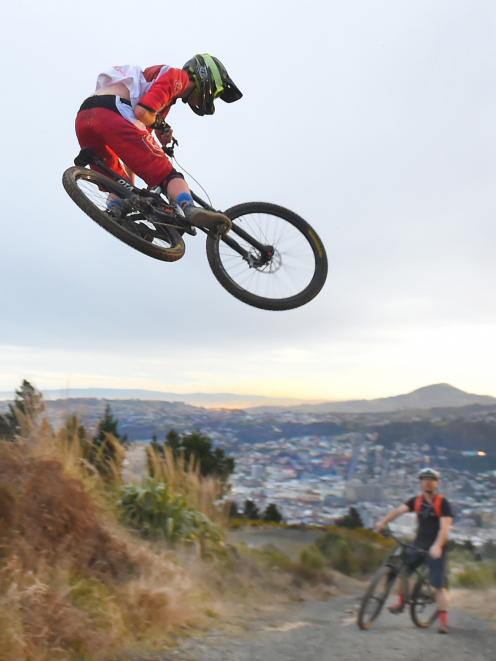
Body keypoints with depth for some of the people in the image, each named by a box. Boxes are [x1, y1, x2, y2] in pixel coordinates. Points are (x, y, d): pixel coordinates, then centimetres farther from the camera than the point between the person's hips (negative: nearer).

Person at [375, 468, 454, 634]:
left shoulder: (443, 503, -11)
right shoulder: (416, 501, 2)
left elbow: (445, 527, -22)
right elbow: (398, 510, -8)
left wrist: (437, 546, -37)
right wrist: (383, 522, -23)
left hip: (435, 548, -4)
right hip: (418, 544, 4)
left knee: (439, 586, -4)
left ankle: (443, 621, 5)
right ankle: (401, 602, 15)